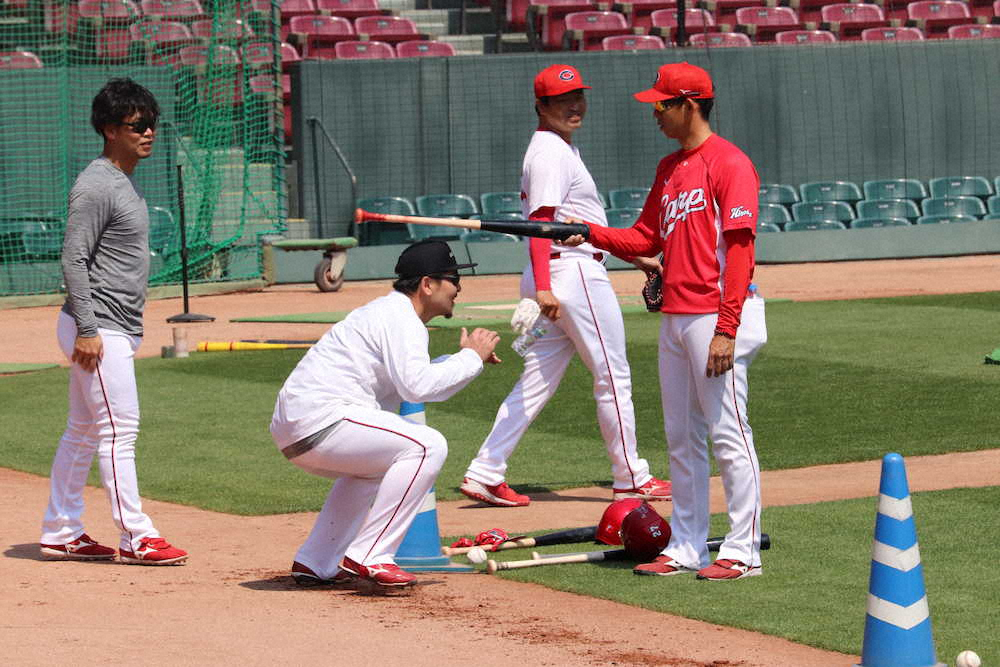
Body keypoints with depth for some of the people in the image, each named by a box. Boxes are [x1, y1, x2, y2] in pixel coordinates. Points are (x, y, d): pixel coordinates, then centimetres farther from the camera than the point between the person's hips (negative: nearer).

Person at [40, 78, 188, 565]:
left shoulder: (126, 183, 17)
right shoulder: (95, 186, -14)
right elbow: (73, 259, -19)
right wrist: (86, 329, -23)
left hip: (117, 330, 10)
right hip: (98, 329, -10)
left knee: (83, 431, 13)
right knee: (119, 428, -10)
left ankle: (60, 534, 18)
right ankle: (135, 538, -9)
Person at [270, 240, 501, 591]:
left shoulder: (385, 311, 23)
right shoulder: (401, 318, -9)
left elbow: (403, 382, 26)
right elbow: (418, 387, -22)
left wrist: (468, 359, 18)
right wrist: (470, 358, -9)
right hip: (319, 421, -11)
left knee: (378, 463, 33)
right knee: (426, 445, -14)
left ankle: (315, 563, 26)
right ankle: (368, 558, -16)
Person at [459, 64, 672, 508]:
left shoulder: (562, 148, 20)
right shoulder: (551, 152, -12)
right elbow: (541, 221, -22)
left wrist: (638, 257, 25)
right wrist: (543, 287, -32)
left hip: (553, 281, 10)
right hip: (574, 272, -10)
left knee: (538, 381, 8)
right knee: (613, 376, 0)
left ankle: (485, 475, 3)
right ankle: (630, 479, 9)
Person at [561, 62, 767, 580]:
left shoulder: (729, 164, -11)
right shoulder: (669, 169, 18)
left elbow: (739, 248, -16)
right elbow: (646, 239, 22)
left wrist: (726, 329, -22)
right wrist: (592, 234, 5)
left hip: (716, 316, -9)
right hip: (675, 318, 9)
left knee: (727, 432, -6)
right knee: (681, 437, 12)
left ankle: (743, 551, -3)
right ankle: (686, 547, 18)